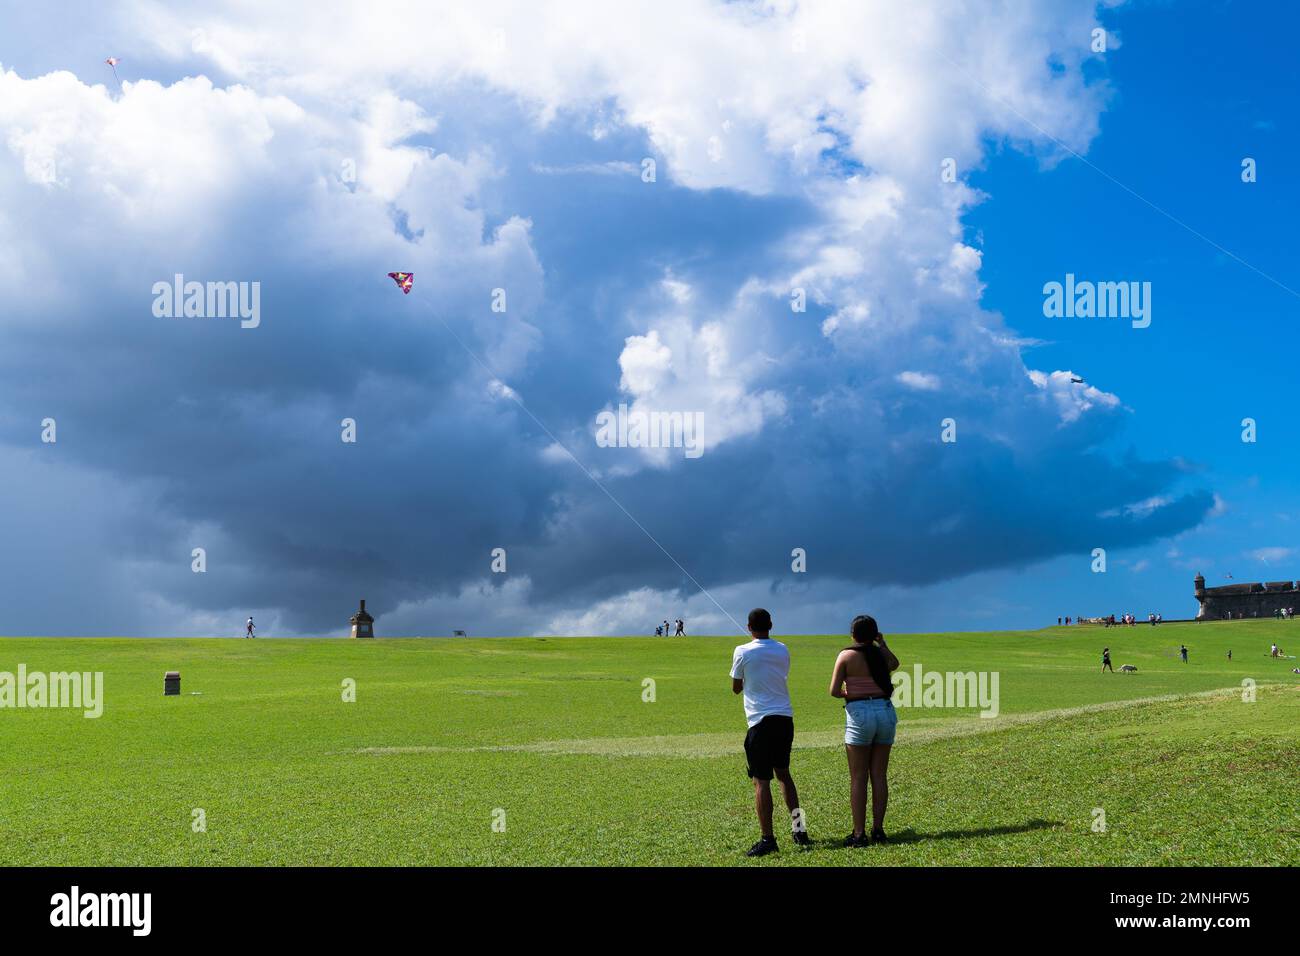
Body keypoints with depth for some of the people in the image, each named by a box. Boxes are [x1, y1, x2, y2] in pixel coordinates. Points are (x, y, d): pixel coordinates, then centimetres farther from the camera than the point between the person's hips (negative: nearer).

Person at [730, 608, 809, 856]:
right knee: (783, 773, 21)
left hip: (761, 720, -5)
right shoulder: (782, 650, 7)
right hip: (785, 717, 5)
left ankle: (767, 839, -6)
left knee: (761, 780, -3)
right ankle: (798, 826, 18)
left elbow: (736, 688, 5)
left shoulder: (743, 652, -6)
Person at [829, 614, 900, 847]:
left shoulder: (846, 656, -6)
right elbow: (894, 664, 29)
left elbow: (834, 691, -8)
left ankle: (859, 834, 1)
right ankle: (878, 829, 12)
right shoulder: (882, 654, 5)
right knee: (879, 775, 10)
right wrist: (882, 643, 36)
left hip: (860, 714, -4)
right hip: (886, 712, 4)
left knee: (858, 778, 2)